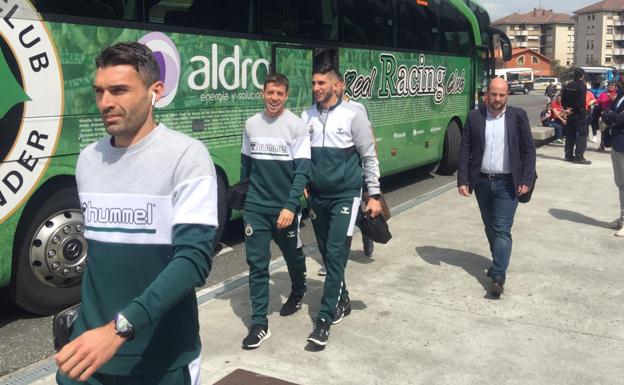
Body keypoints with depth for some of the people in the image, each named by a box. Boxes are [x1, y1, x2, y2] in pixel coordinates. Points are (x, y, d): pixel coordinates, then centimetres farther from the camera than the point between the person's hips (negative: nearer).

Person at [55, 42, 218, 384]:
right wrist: (89, 325, 14)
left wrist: (119, 329, -30)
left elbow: (194, 258, -22)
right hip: (91, 346, 5)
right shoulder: (87, 158, 5)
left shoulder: (186, 155, -14)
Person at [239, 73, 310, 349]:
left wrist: (290, 206, -21)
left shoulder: (296, 126, -8)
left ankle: (298, 293, 46)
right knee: (256, 262, -1)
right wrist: (242, 196, 19)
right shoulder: (251, 124, 4)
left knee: (293, 256, 17)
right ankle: (260, 323, 6)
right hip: (255, 207, 2)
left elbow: (302, 171, -13)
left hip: (285, 207, -2)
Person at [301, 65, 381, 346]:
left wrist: (374, 195, -5)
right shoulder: (306, 117, 4)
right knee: (326, 253, 13)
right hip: (317, 196, 5)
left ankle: (324, 318, -7)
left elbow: (369, 157, -3)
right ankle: (341, 300, 32)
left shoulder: (352, 116, -7)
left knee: (336, 253, -10)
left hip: (346, 195, -5)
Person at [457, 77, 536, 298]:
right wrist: (463, 180, -4)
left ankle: (498, 277, -8)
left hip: (507, 183, -3)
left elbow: (529, 150, -1)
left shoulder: (518, 116, -2)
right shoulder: (474, 117, 2)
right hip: (482, 182, 3)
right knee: (490, 228, 16)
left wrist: (526, 181, -8)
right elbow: (465, 150, 3)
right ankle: (499, 262, 36)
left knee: (502, 230, -7)